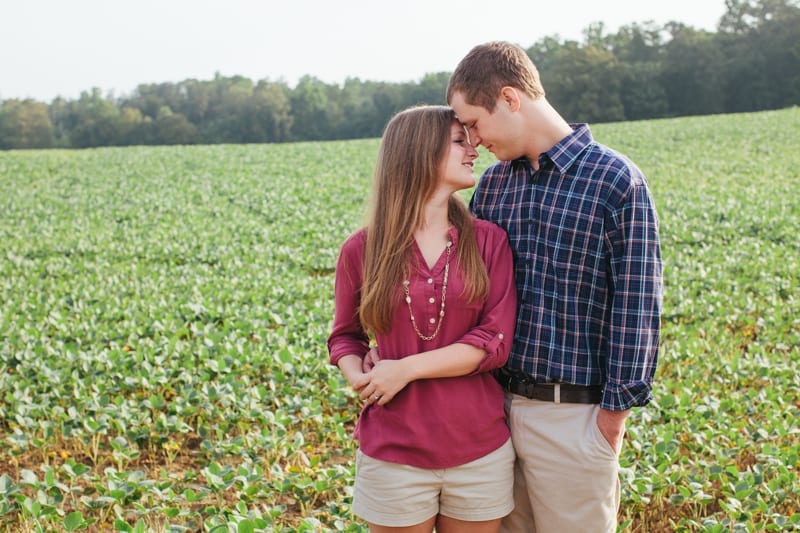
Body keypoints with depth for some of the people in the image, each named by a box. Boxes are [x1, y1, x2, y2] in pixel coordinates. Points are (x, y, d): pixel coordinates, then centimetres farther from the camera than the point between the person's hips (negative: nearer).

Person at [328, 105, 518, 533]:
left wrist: (406, 369, -16)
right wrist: (359, 378, -13)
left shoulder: (488, 241, -1)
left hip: (480, 452, 1)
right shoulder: (361, 249, -2)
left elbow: (496, 342, -9)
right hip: (393, 453, -1)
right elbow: (345, 336, 9)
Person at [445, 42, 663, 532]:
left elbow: (636, 304, -10)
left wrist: (616, 410, -10)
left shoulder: (617, 181, -9)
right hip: (497, 403, 6)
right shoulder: (493, 183, 9)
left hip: (574, 414, -5)